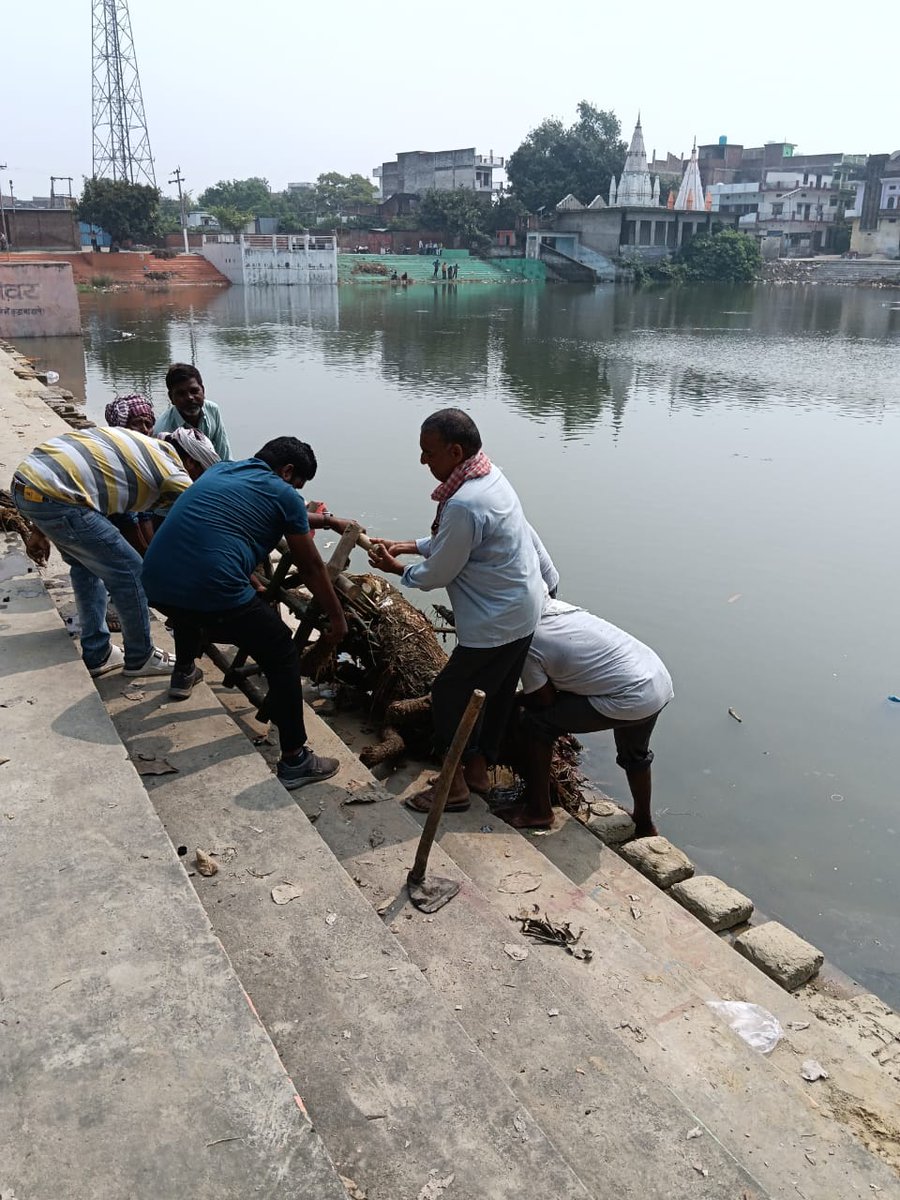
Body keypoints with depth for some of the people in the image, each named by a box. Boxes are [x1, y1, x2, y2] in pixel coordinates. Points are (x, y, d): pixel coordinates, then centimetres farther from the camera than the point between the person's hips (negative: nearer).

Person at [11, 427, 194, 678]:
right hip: (51, 497, -9)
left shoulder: (136, 444, 23)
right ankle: (140, 658, 19)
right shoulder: (174, 475, 1)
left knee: (86, 563, 24)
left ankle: (96, 656, 31)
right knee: (129, 571, 3)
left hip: (24, 479, 9)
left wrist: (41, 530, 26)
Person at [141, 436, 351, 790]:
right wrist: (337, 618, 25)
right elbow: (312, 569, 12)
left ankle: (184, 674, 61)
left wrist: (327, 520, 52)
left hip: (155, 584, 7)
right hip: (215, 592, -7)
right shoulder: (283, 493, 5)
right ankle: (295, 761, 12)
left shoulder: (220, 469, 24)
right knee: (282, 657, 10)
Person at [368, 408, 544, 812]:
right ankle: (479, 769, 38)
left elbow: (438, 575, -17)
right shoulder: (488, 474, 3)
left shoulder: (464, 504, -29)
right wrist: (408, 546, 10)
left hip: (496, 623, -10)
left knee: (450, 692, 5)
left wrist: (397, 569, 1)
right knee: (495, 694, 21)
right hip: (521, 611, 10)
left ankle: (454, 785, 18)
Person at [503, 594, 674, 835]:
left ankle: (538, 811, 12)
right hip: (660, 680, 9)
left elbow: (543, 700, -5)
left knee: (536, 723, 1)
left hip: (630, 700, -9)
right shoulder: (553, 606, 10)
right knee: (635, 755, 34)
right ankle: (644, 824, 54)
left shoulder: (527, 644, -13)